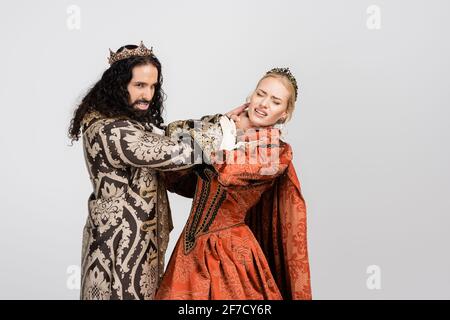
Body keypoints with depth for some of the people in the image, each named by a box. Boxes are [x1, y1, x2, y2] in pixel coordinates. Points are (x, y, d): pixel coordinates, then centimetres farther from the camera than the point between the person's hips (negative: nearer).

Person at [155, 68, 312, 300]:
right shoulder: (225, 126, 4)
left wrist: (227, 138, -12)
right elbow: (176, 179, 7)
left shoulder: (278, 152, -10)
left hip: (228, 250, -5)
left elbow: (230, 173, -28)